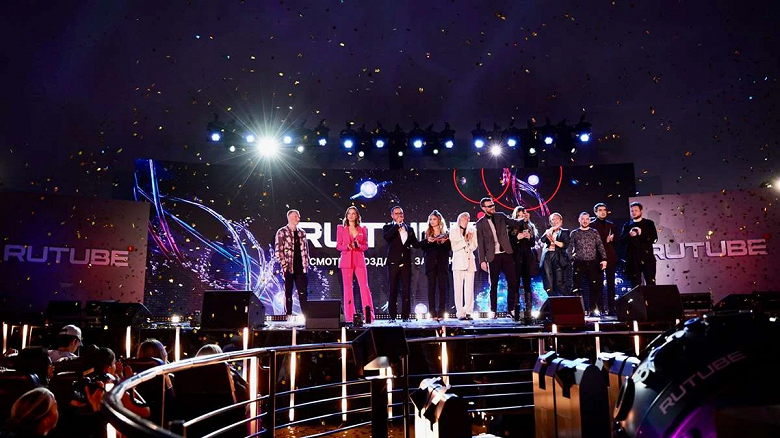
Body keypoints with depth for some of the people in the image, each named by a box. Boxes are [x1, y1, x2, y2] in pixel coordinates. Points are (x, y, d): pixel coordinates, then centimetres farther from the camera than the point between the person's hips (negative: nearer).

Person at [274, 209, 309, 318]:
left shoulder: (302, 233, 14)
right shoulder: (282, 232, -2)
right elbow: (278, 250, -6)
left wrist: (306, 265, 8)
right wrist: (284, 265, -11)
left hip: (301, 268, 4)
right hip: (288, 268, -4)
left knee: (303, 292, 2)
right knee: (288, 292, 3)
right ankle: (288, 315, 9)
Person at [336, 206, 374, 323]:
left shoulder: (363, 229, 10)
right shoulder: (341, 228, 9)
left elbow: (366, 246, 9)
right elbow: (338, 245, 6)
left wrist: (358, 245, -12)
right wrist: (347, 246, -13)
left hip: (359, 260, 0)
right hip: (346, 260, 0)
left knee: (364, 286, -7)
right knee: (348, 287, -1)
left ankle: (369, 315, -4)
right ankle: (349, 317, 4)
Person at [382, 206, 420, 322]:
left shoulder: (409, 228, 16)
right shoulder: (388, 227, 6)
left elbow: (415, 244, 14)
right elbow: (386, 237, -16)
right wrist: (397, 225, -13)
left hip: (406, 263, 3)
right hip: (393, 263, -2)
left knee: (407, 290, 0)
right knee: (393, 290, 1)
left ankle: (405, 316, 4)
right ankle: (392, 316, 6)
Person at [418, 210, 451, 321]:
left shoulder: (445, 233, 11)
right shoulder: (426, 233, 13)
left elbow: (449, 247, 3)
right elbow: (421, 245, 1)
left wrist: (444, 242, -16)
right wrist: (427, 240, -17)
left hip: (442, 263, -1)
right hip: (430, 263, 1)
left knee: (442, 287, -4)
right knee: (431, 287, -2)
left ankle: (441, 313, -2)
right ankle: (432, 313, 0)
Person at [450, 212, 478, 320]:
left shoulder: (472, 230, 13)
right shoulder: (453, 231, 7)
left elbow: (474, 246, 8)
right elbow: (454, 247, -3)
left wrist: (469, 240, -9)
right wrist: (464, 240, -10)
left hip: (469, 261, 2)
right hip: (458, 261, -2)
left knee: (469, 288, -3)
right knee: (458, 288, -6)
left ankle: (468, 312, 2)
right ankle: (460, 313, -5)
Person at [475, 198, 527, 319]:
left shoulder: (501, 216, 10)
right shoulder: (480, 223, 2)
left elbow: (514, 223, 4)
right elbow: (480, 243, 1)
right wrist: (482, 260, -3)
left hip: (506, 254, 2)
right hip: (493, 257, -2)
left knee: (513, 282, 0)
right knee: (493, 285, 4)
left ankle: (511, 309, 11)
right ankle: (493, 311, 13)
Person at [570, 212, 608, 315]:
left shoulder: (594, 232, 9)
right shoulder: (574, 233, 7)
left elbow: (600, 246, 4)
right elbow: (569, 248, 7)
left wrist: (604, 259, -9)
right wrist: (571, 260, -5)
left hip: (592, 263, 1)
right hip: (579, 264, -1)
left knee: (594, 287, -1)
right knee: (576, 288, -4)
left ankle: (593, 310, 7)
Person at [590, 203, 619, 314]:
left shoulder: (611, 225, 16)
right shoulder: (592, 225, 1)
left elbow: (615, 241, 14)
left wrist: (610, 240, -5)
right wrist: (606, 241, -12)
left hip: (610, 257, 4)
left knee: (611, 284, 4)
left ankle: (611, 308, 7)